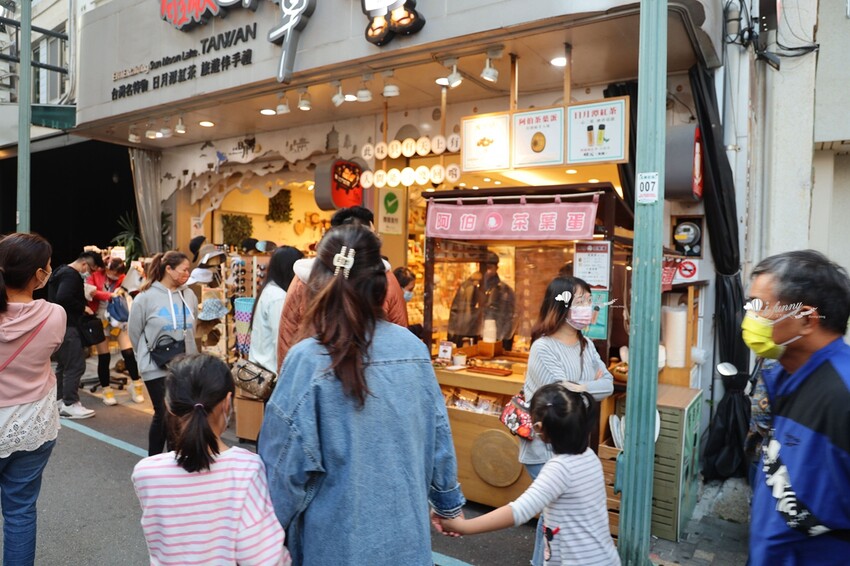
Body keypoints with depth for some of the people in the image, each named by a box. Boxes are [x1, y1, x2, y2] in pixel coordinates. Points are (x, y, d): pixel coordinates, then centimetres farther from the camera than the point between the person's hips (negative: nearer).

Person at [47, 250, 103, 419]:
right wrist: (83, 307, -18)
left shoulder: (63, 271, 17)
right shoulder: (71, 275, -16)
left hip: (60, 325, 11)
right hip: (68, 327, -11)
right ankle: (70, 404, -4)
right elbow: (64, 298, -30)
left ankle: (60, 401, 23)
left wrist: (81, 306, 8)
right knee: (76, 365, -7)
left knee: (63, 365, 17)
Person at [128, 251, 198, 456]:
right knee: (164, 414, 0)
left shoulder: (189, 296, 1)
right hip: (156, 367, -4)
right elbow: (134, 333, 1)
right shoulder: (145, 297, -10)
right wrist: (146, 357, 9)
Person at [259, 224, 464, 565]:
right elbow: (438, 435, 1)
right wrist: (449, 503, 16)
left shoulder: (307, 361, -20)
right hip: (406, 533, 4)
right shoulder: (414, 349, -9)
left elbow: (287, 463, -15)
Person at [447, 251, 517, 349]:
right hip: (465, 343, 2)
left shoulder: (506, 291, 2)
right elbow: (455, 312, 10)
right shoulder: (465, 287, 7)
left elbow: (510, 320, 1)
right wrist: (453, 341, 4)